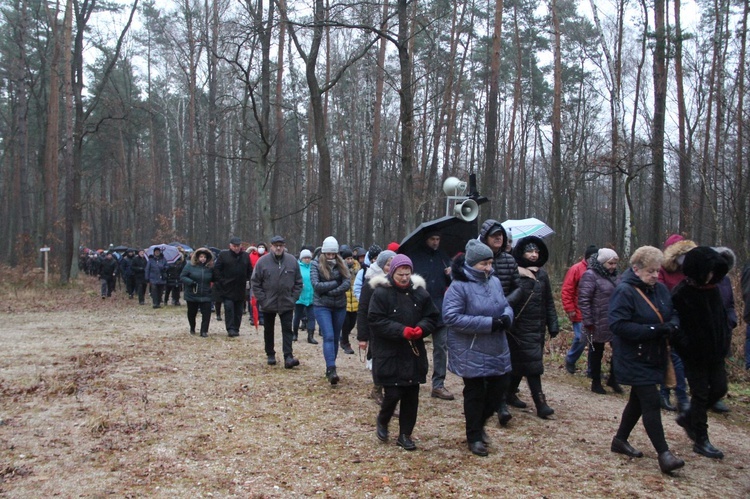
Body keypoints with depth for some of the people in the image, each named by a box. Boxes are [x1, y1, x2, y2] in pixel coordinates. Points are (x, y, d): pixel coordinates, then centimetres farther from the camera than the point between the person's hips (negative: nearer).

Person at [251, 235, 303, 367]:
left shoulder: (292, 261, -2)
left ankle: (288, 357, -4)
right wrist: (262, 299, -9)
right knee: (268, 330, 13)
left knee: (287, 330, -3)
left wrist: (293, 298, -3)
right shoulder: (262, 261, -6)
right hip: (268, 304, 0)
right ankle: (270, 355, 27)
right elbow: (255, 283, -3)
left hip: (287, 303, 0)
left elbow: (298, 283, 4)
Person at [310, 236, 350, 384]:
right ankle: (331, 370, -18)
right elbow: (316, 285, -16)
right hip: (322, 306, -4)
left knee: (336, 338, 10)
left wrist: (328, 291, -17)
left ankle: (330, 368, 22)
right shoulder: (316, 264, -4)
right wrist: (335, 283, -14)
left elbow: (347, 283, -10)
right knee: (328, 337, -14)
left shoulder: (341, 264, 3)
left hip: (340, 306, 4)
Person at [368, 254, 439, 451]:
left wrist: (421, 329, -14)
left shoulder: (419, 292, 3)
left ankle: (405, 434, 24)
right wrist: (402, 331, -22)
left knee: (411, 396, 8)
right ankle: (382, 421, 27)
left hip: (414, 353, 4)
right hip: (388, 354, -4)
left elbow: (432, 317, 8)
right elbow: (376, 320, -14)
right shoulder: (381, 292, -9)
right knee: (393, 394, -5)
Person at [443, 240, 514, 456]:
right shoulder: (459, 286, -16)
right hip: (471, 353, -6)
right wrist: (488, 323, -25)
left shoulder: (495, 282, 3)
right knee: (475, 393, 6)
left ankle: (479, 423, 38)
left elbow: (506, 306, 15)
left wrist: (506, 317, -11)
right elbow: (451, 317, -23)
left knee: (499, 386, 13)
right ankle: (474, 437, 25)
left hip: (497, 350, 6)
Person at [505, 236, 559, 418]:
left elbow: (549, 301, 13)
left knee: (519, 363, 15)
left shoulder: (542, 274, 10)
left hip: (538, 327, 6)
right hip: (521, 327, -6)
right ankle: (540, 403, -5)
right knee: (532, 364, -8)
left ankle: (510, 393, 30)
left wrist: (553, 324, 9)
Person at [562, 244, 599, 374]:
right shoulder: (576, 269, -8)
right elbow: (566, 291, -9)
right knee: (581, 339, -7)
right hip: (580, 313, -5)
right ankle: (570, 360, 20)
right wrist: (570, 309, -12)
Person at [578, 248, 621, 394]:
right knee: (597, 353, 7)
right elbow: (583, 300, -16)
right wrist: (588, 322, -17)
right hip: (598, 325, -7)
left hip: (615, 323, 7)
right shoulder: (590, 275, -12)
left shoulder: (612, 275, 11)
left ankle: (613, 379, 24)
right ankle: (596, 383, 21)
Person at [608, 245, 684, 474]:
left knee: (639, 399, 17)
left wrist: (670, 326, -10)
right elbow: (618, 325, -24)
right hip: (634, 358, -8)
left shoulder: (660, 289, 7)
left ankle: (620, 440, 31)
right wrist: (653, 330, -26)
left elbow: (674, 315, 14)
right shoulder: (624, 291, -17)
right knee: (651, 402, -10)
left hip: (654, 356, 8)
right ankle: (664, 454, -5)